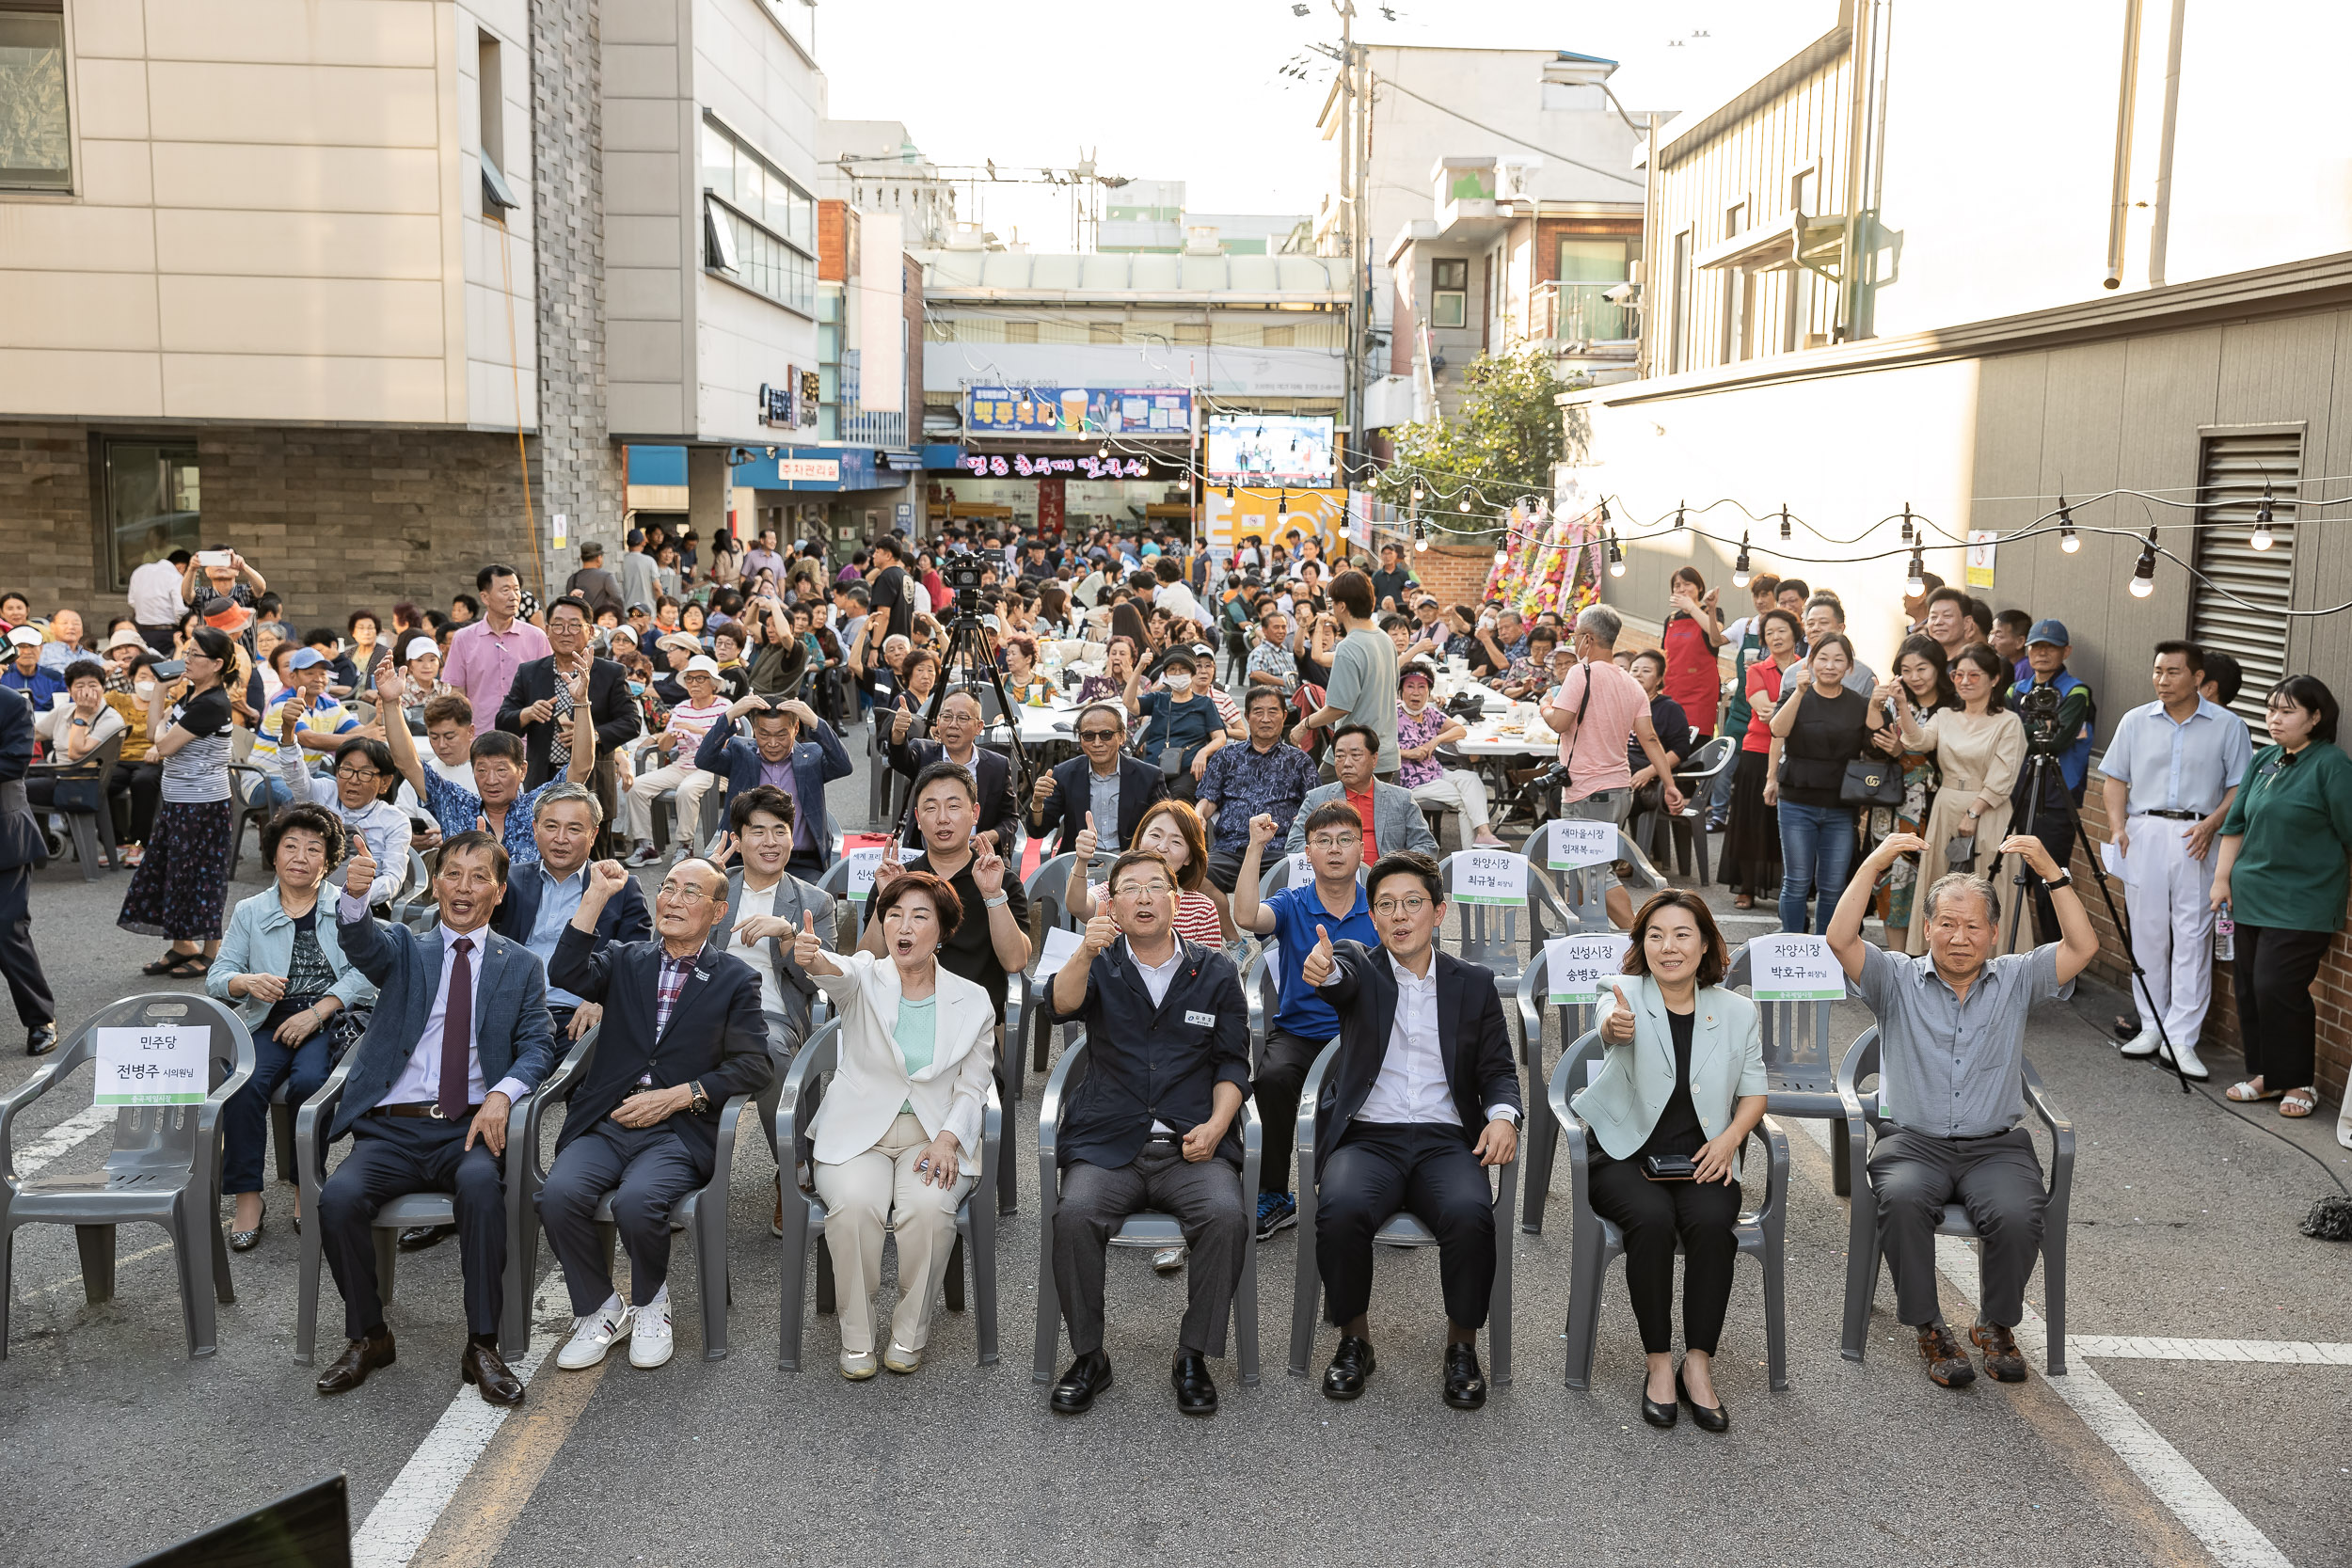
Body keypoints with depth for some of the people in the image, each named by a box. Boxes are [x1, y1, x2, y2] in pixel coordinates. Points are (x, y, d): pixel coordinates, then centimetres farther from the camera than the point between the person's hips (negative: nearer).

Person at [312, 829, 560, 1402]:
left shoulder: (520, 967, 14)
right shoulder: (404, 948, 13)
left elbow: (537, 1044, 5)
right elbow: (361, 943, -10)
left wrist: (502, 1093, -16)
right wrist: (355, 896, -34)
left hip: (470, 1126, -1)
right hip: (390, 1129, 1)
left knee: (482, 1183, -34)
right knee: (339, 1198, -27)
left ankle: (482, 1345, -23)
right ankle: (368, 1335, -2)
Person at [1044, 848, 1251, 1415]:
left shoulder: (1216, 973, 14)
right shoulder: (1100, 966, 11)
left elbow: (1232, 1063, 12)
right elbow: (1062, 1005, -12)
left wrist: (1215, 1125, -6)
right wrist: (1085, 953, -33)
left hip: (1193, 1144, 0)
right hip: (1108, 1143, 0)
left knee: (1225, 1214, -28)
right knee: (1074, 1214, -28)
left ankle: (1193, 1358, -10)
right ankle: (1088, 1357, -8)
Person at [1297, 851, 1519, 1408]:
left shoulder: (1473, 983, 15)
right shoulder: (1360, 967, 9)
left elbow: (1497, 1069, 15)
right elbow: (1342, 977, -17)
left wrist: (1504, 1115, -9)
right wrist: (1323, 969, -43)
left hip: (1446, 1141, 1)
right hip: (1367, 1136, -1)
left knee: (1470, 1215, -31)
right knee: (1341, 1210, -32)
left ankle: (1462, 1344, -6)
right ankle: (1354, 1339, -6)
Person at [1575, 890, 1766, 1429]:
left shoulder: (1737, 1011, 7)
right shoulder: (1626, 997, -3)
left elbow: (1754, 1092, 12)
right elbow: (1612, 1028, -28)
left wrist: (1730, 1138, -9)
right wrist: (1616, 1026, -54)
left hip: (1701, 1160, 2)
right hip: (1626, 1155, -2)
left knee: (1712, 1222, -29)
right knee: (1652, 1219, -32)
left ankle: (1698, 1363, -17)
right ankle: (1659, 1362, -16)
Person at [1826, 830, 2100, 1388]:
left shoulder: (2015, 980, 11)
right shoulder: (1897, 980, 6)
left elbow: (2083, 948, -2)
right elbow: (1840, 939, -10)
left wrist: (2052, 873, -10)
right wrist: (1874, 863, -15)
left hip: (1997, 1146, 1)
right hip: (1913, 1142, -1)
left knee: (2016, 1215, -29)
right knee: (1902, 1200, -33)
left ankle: (1997, 1325, -2)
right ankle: (1929, 1329, -13)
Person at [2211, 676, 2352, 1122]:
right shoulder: (2264, 760, 12)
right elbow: (2236, 823, 16)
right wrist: (2222, 879, 11)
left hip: (2301, 906, -7)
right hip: (2252, 898, 7)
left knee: (2277, 989, -10)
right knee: (2249, 987, 9)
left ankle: (2297, 1084, 6)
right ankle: (2264, 1074, 22)